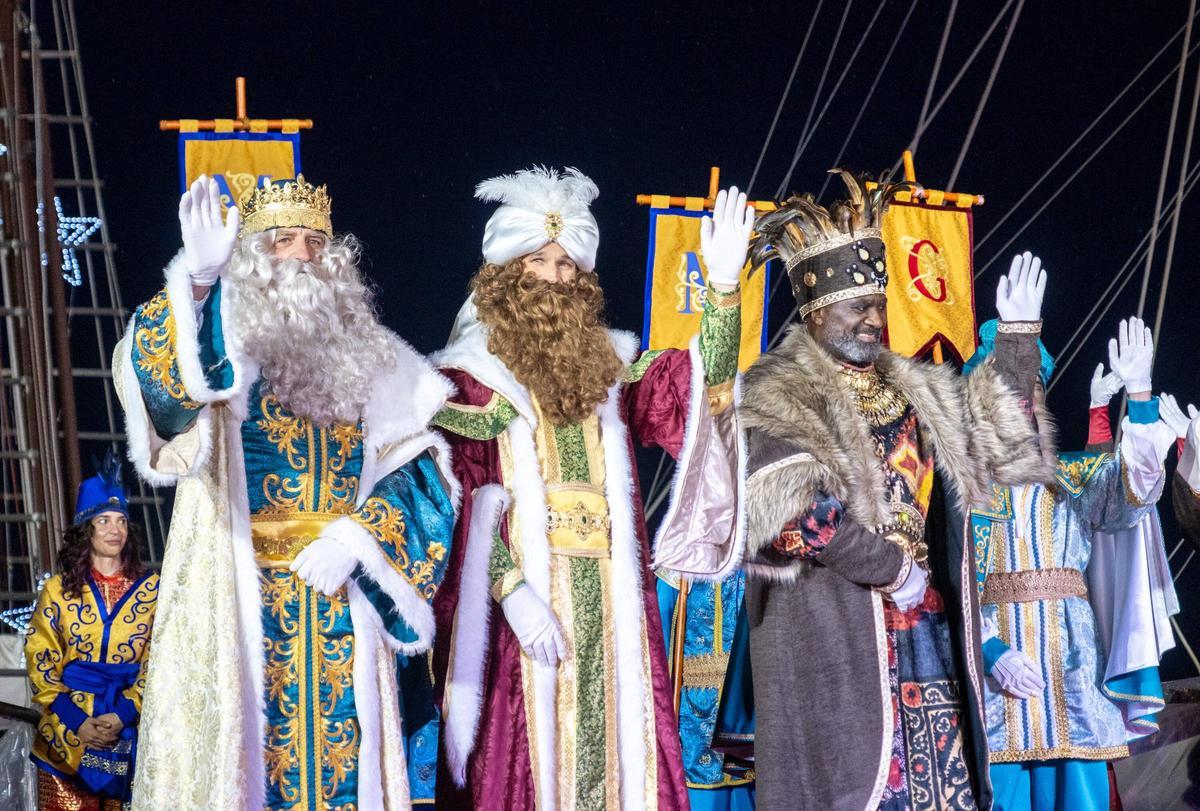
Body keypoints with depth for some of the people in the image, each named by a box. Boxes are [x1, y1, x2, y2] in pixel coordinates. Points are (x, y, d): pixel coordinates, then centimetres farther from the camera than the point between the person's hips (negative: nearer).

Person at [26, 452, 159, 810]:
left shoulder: (151, 588, 5)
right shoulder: (58, 589, 6)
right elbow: (40, 662, 2)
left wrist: (123, 714, -13)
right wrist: (76, 721, -10)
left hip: (129, 731, 0)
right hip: (66, 730, 0)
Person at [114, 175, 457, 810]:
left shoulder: (364, 353, 10)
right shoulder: (225, 338, 0)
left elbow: (416, 464, 6)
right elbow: (157, 378, -23)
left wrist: (358, 536, -11)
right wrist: (199, 282, -39)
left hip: (343, 594, 3)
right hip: (238, 597, -3)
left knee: (341, 746, 4)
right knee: (246, 744, -4)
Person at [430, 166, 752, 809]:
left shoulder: (608, 365, 14)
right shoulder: (473, 375, 0)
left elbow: (702, 389, 3)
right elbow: (456, 502, -8)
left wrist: (722, 286, -7)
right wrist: (511, 588, -19)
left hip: (612, 604, 4)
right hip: (526, 599, -4)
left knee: (615, 748, 4)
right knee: (528, 749, -5)